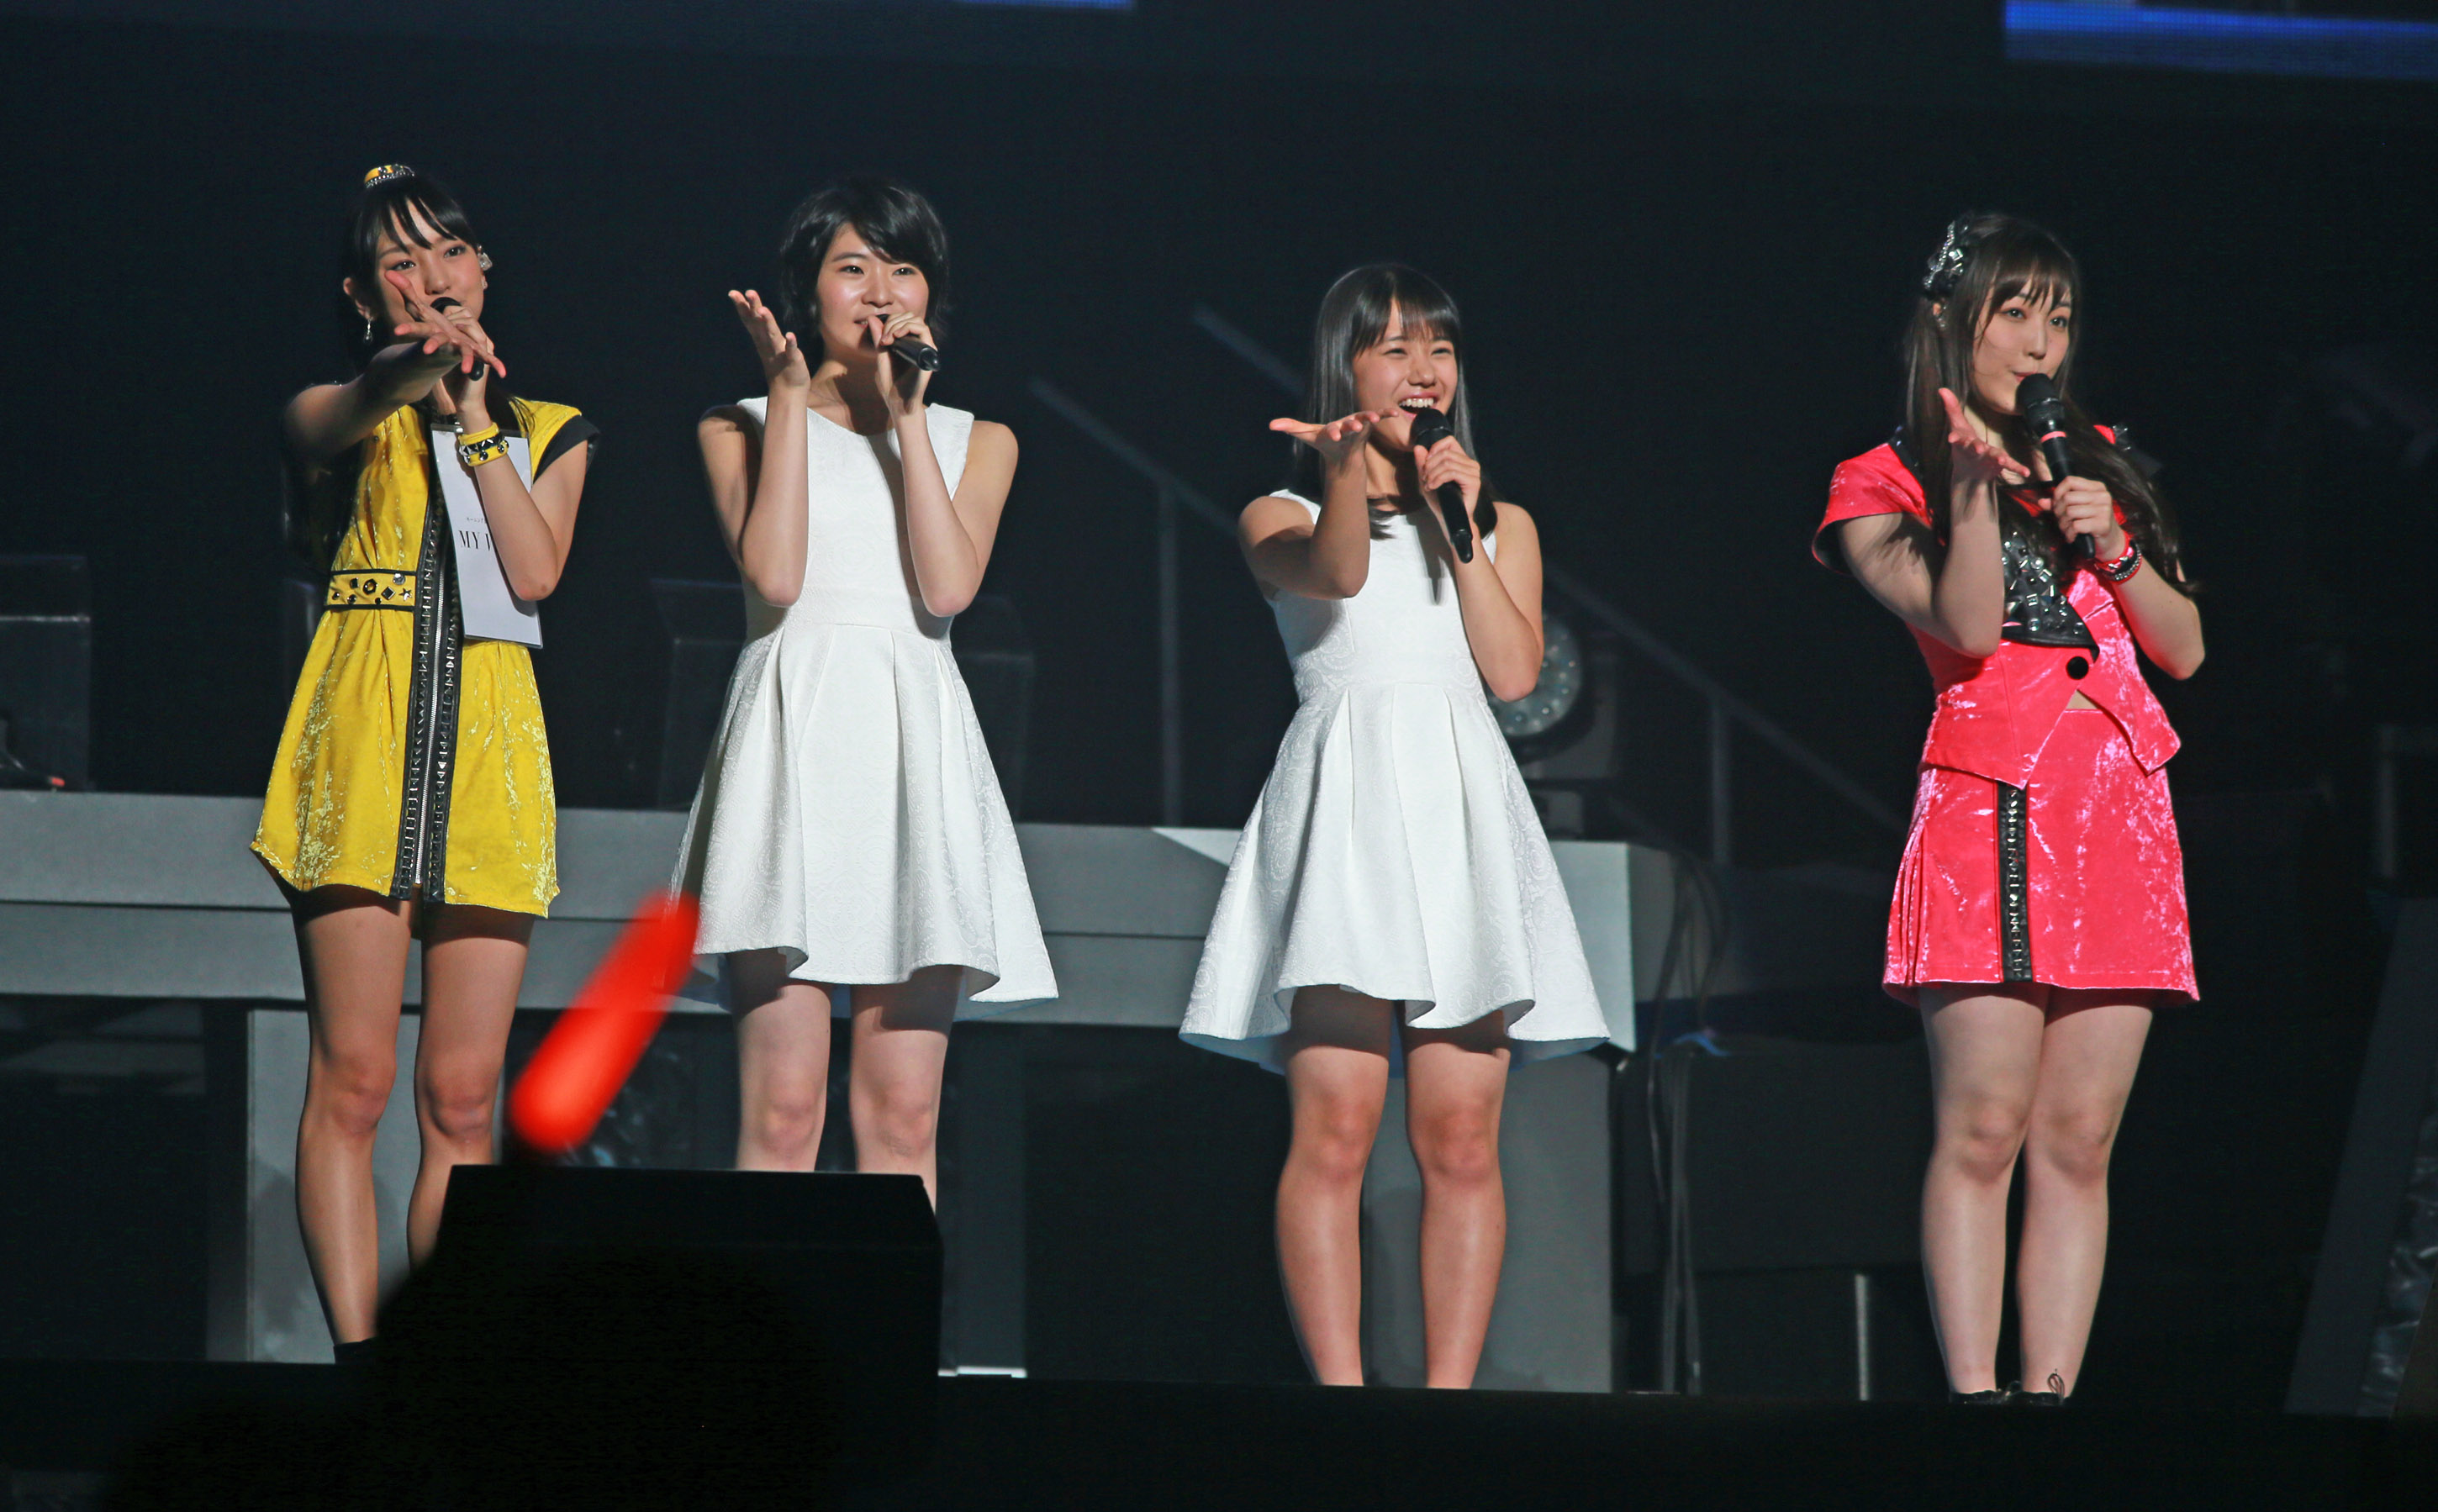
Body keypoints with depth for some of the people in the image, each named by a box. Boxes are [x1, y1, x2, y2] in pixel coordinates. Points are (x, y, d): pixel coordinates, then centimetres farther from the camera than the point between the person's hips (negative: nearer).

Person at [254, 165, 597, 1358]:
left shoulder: (547, 432, 19)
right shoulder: (335, 416, 11)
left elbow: (536, 571, 1)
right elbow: (343, 421, -16)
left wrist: (474, 417, 2)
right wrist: (421, 366, -38)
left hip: (488, 754, 3)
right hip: (364, 746, -2)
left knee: (463, 1096, -2)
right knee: (353, 1079, -10)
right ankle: (357, 1353, -12)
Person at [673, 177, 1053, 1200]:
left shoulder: (975, 441, 17)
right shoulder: (743, 428, 12)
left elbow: (948, 587, -2)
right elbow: (773, 574, -7)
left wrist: (904, 415, -1)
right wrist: (790, 397, -4)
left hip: (916, 742, 2)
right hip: (793, 734, -2)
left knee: (902, 1113, -3)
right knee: (784, 1105, -11)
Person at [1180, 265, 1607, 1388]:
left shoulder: (1501, 525, 21)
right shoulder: (1282, 519, 11)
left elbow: (1514, 669, 6)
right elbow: (1336, 575, -13)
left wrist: (1458, 522, 3)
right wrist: (1346, 475, -32)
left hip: (1461, 806, 3)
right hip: (1346, 802, -3)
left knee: (1460, 1138, -4)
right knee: (1334, 1131, -13)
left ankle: (1449, 1392, -4)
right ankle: (1339, 1392, -15)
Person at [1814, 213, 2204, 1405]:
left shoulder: (2094, 463, 22)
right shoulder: (1886, 487, 8)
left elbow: (2183, 647, 18)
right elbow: (1964, 625, -9)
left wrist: (2113, 548, 2)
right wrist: (1977, 485, -17)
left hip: (2121, 815, 5)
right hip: (1989, 808, -5)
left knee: (2079, 1139, -2)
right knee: (1983, 1126, -15)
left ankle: (2050, 1396, -5)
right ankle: (1973, 1397, -18)